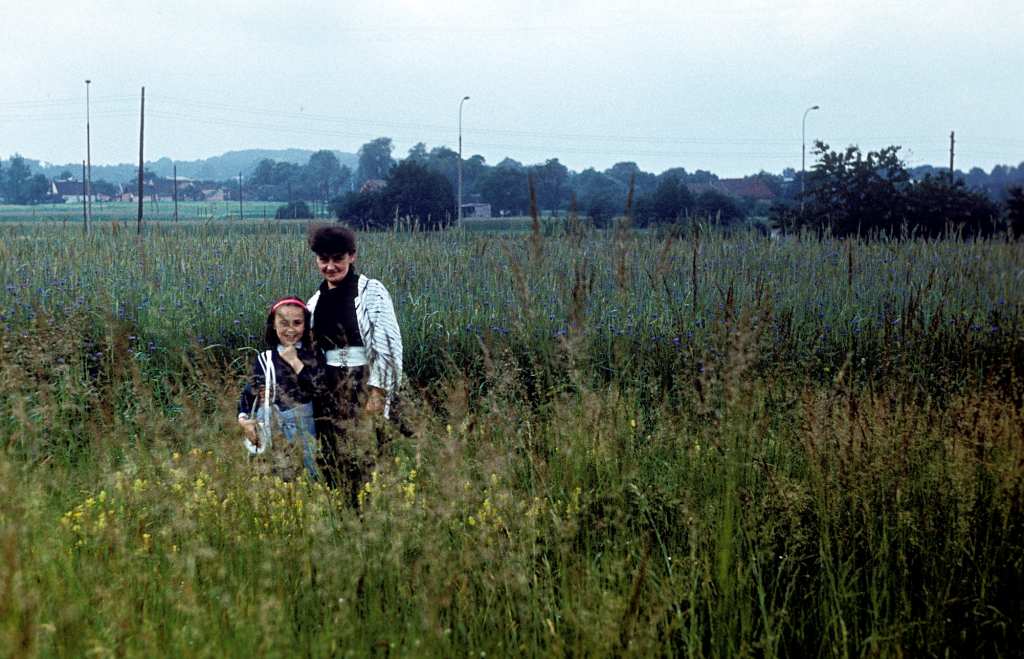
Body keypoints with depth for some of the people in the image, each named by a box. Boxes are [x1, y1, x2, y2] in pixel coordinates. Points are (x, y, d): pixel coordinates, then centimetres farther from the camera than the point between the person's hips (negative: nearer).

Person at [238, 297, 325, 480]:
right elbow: (249, 392, 9)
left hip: (301, 430, -2)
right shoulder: (265, 359, 7)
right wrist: (243, 419, -8)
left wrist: (295, 362, -10)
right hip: (268, 429, 2)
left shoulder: (312, 356, 2)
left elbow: (319, 390, -12)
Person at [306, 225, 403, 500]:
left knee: (361, 462, -10)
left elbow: (387, 343, -10)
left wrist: (377, 394, -16)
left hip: (364, 387, -6)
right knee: (331, 462, 4)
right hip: (329, 392, 6)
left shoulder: (371, 291, -4)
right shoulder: (316, 301, 13)